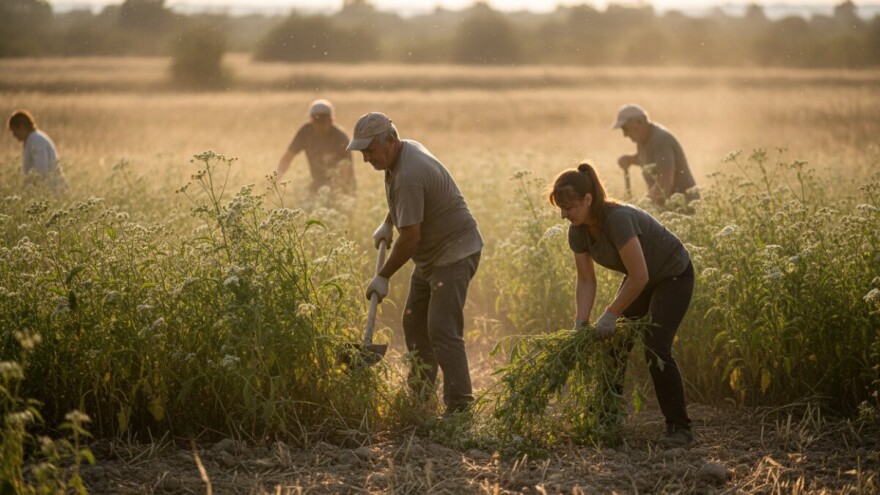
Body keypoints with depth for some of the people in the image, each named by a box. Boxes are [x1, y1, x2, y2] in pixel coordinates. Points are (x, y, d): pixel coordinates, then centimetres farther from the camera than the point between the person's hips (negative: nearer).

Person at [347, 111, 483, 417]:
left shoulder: (409, 176, -28)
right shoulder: (405, 150, 4)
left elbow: (410, 238, -26)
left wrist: (383, 277, -17)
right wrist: (387, 224, 19)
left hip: (454, 254, -11)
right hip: (431, 256, 11)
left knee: (442, 331, -17)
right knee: (414, 324, 14)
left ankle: (460, 408, -17)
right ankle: (419, 399, 25)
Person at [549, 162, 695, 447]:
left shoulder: (618, 219, -36)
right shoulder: (578, 232, -12)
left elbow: (640, 276, -34)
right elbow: (586, 280, -6)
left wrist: (611, 314, -28)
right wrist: (581, 323, -17)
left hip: (673, 276, -8)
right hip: (639, 279, 8)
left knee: (655, 348, -18)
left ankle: (679, 428, -9)